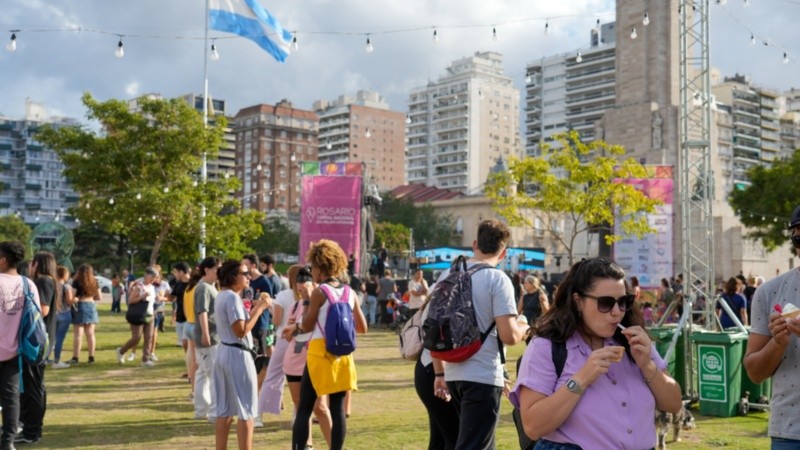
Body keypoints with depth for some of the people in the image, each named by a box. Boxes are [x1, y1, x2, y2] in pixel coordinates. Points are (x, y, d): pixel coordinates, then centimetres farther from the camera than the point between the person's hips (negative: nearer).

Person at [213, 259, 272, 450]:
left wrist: (256, 307, 10)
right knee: (246, 410, -3)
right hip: (237, 355, -10)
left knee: (225, 410, 13)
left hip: (224, 354, 10)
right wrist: (259, 308, -16)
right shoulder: (232, 297, -16)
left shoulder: (222, 296, 14)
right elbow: (241, 331, -21)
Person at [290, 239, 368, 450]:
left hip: (320, 353, -5)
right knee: (338, 409, 8)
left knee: (304, 409, 1)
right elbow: (362, 328, 11)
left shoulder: (319, 292, -9)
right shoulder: (350, 293, 7)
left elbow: (307, 326, -5)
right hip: (342, 354, 5)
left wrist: (305, 307, 8)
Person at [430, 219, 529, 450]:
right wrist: (524, 328, 6)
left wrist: (440, 373, 17)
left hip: (453, 375, 7)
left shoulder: (447, 275, 8)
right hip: (483, 377, -7)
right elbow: (509, 336, -17)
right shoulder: (497, 279, -10)